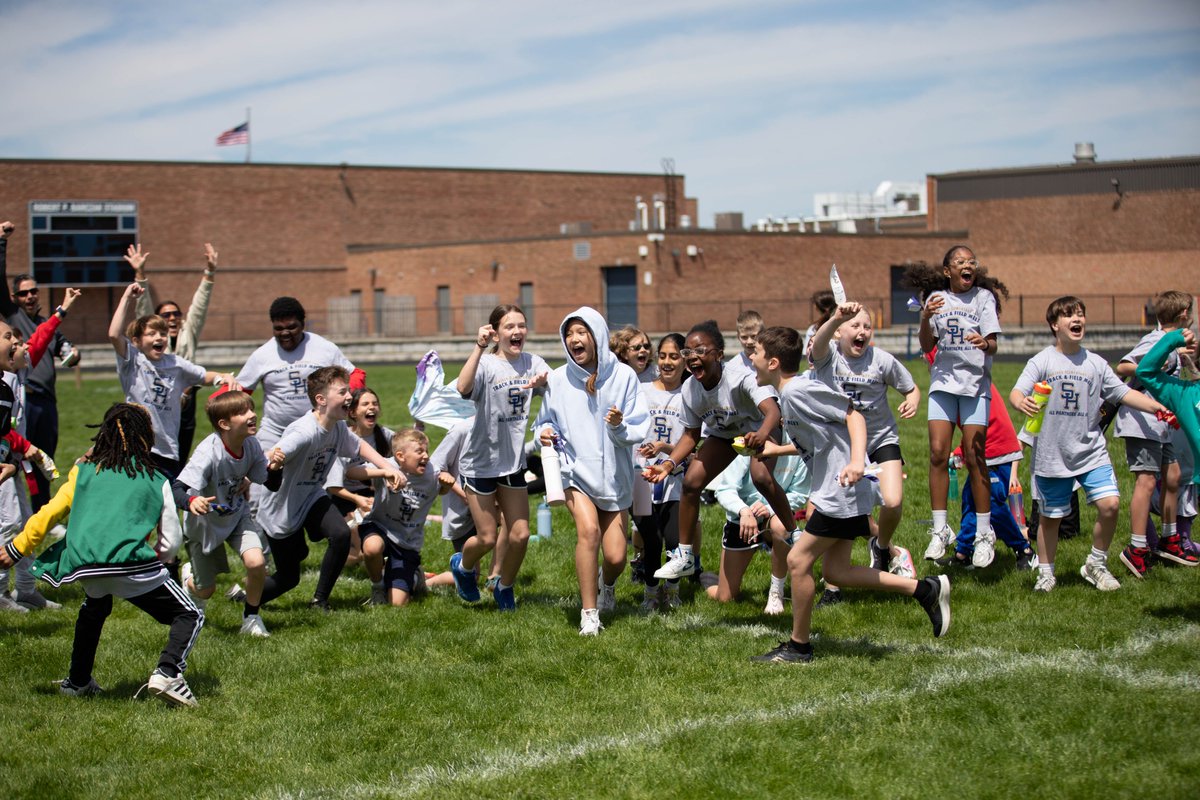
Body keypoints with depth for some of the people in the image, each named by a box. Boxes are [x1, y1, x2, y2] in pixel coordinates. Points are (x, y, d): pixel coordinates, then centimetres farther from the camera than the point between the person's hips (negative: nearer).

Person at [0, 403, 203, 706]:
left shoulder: (85, 471, 18)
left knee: (94, 608, 38)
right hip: (132, 565, -4)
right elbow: (172, 541, 10)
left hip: (83, 566, 4)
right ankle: (167, 673, -16)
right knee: (190, 616, 9)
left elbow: (49, 514, 14)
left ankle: (78, 681, 40)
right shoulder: (156, 481, 12)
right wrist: (155, 557, 31)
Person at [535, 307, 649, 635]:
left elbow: (639, 430, -5)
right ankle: (589, 615, -15)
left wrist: (619, 426, -25)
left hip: (614, 474, 0)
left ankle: (606, 583, 38)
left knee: (615, 556, -2)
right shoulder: (557, 380, -2)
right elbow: (544, 423, 10)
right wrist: (545, 433, -12)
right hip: (575, 469, 0)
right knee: (589, 529, -26)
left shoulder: (623, 376, -6)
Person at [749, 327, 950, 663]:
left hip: (842, 491, -10)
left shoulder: (800, 389, -15)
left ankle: (799, 646, 9)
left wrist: (857, 461, -31)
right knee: (834, 571, 10)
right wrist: (775, 450, 33)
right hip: (835, 492, 10)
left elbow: (852, 415, -18)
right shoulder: (790, 393, 14)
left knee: (798, 560, -4)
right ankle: (924, 589, 14)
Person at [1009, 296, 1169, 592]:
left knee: (1110, 504, -12)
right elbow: (1017, 392, -15)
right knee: (1049, 517, 8)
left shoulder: (1096, 363, 5)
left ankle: (1096, 565, 9)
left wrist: (1157, 407, -5)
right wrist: (1021, 402, -39)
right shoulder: (1042, 361, -5)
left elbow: (1123, 393, 7)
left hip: (1091, 451, 2)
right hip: (1051, 455, -2)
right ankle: (1046, 573, 28)